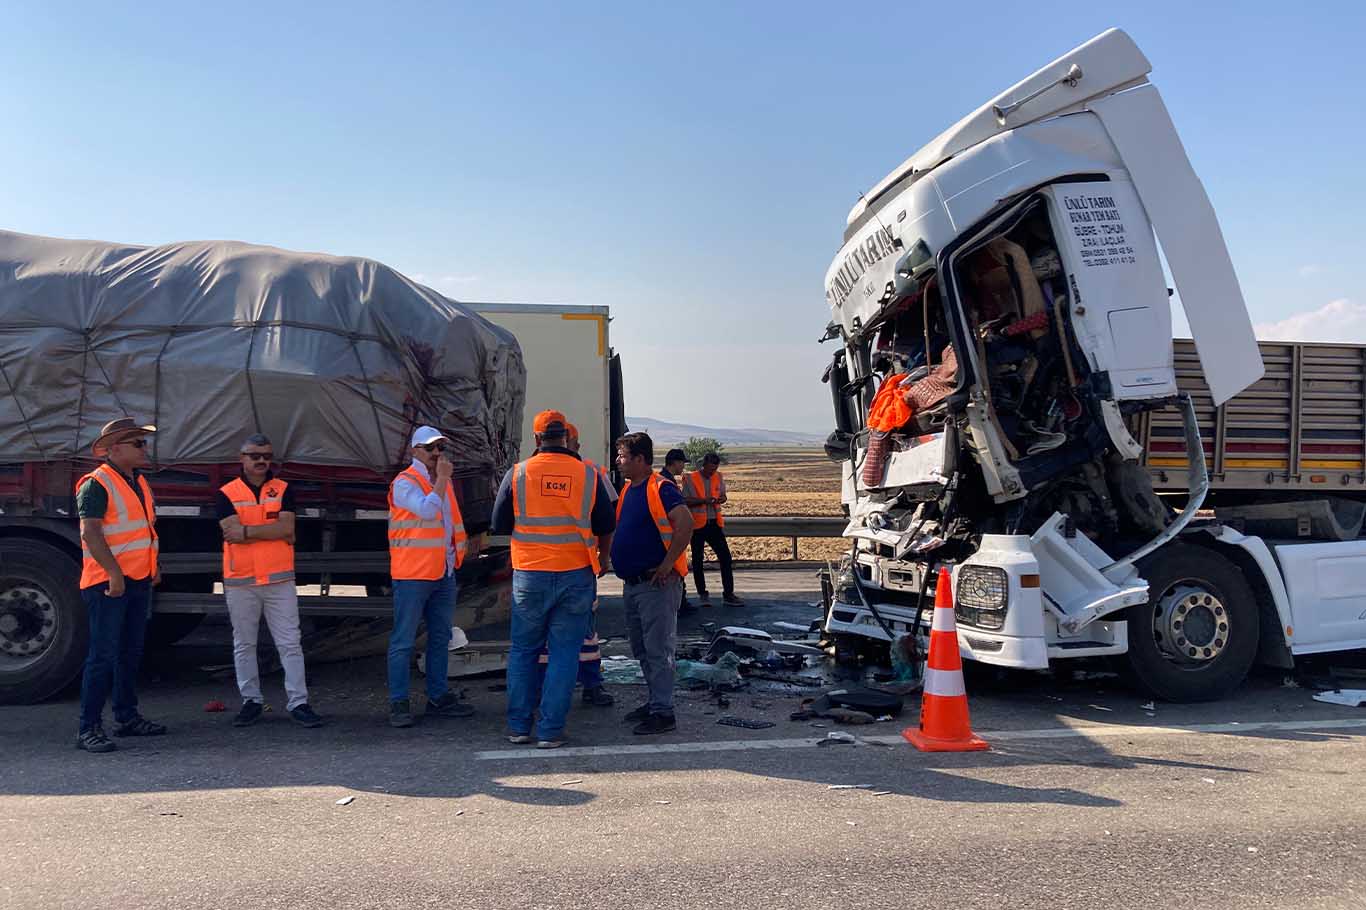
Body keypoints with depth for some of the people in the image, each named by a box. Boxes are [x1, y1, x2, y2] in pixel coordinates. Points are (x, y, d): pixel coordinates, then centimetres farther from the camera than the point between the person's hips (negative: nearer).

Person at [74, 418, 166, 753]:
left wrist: (153, 566, 18)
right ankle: (88, 728, -3)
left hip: (139, 581, 9)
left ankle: (127, 716, 24)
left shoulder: (139, 482, 15)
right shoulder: (97, 484, -12)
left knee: (131, 652, 14)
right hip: (109, 583, -9)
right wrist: (114, 573, -24)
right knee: (103, 654, -8)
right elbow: (90, 532, -20)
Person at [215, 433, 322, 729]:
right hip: (240, 582, 0)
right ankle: (251, 701, 21)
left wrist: (247, 531, -13)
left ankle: (298, 702, 3)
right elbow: (232, 532, -13)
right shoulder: (226, 494, 2)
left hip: (279, 579, 0)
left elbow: (286, 527, -10)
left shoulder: (283, 490, 5)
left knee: (290, 643, 0)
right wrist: (273, 532, -11)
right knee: (244, 645, 9)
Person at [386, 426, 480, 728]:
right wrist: (442, 478, -18)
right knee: (403, 641, -2)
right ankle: (398, 702, 4)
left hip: (444, 574, 8)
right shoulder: (404, 482, -9)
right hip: (412, 574, -8)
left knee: (440, 638, 14)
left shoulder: (443, 482, 16)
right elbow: (427, 510, -25)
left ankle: (439, 697, 23)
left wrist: (462, 547, 19)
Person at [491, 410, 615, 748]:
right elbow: (606, 527, 8)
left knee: (522, 650, 14)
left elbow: (500, 525, 3)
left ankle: (518, 725, 18)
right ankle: (550, 730, 8)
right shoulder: (588, 475, -1)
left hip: (529, 575, 0)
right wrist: (602, 560, 27)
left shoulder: (518, 473, -3)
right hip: (576, 575, 0)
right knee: (564, 653, 6)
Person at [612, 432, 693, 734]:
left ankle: (663, 712, 2)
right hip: (632, 584, 9)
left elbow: (686, 524, -27)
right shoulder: (628, 489, 12)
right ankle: (655, 701, 28)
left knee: (658, 650, -4)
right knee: (641, 649, 17)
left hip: (656, 583, -9)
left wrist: (668, 563, -24)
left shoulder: (660, 488, -15)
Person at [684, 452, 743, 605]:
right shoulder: (690, 479, -7)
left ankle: (728, 594, 1)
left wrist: (721, 499, -6)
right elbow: (686, 501, -9)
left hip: (715, 523, 3)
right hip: (697, 524, -3)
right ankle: (702, 593, 20)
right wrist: (703, 500, -22)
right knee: (697, 560, 7)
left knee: (725, 557, -3)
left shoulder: (718, 477, 6)